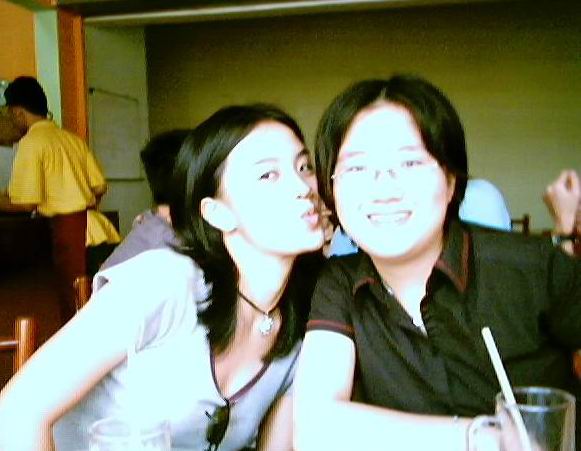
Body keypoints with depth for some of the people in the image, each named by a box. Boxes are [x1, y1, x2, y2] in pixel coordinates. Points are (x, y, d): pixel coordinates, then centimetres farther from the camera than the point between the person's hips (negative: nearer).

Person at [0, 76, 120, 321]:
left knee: (75, 303, 0)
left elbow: (26, 203, -12)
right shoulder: (73, 138, 14)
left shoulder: (31, 142, -6)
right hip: (93, 224, 7)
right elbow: (100, 188, 15)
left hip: (68, 229, -7)